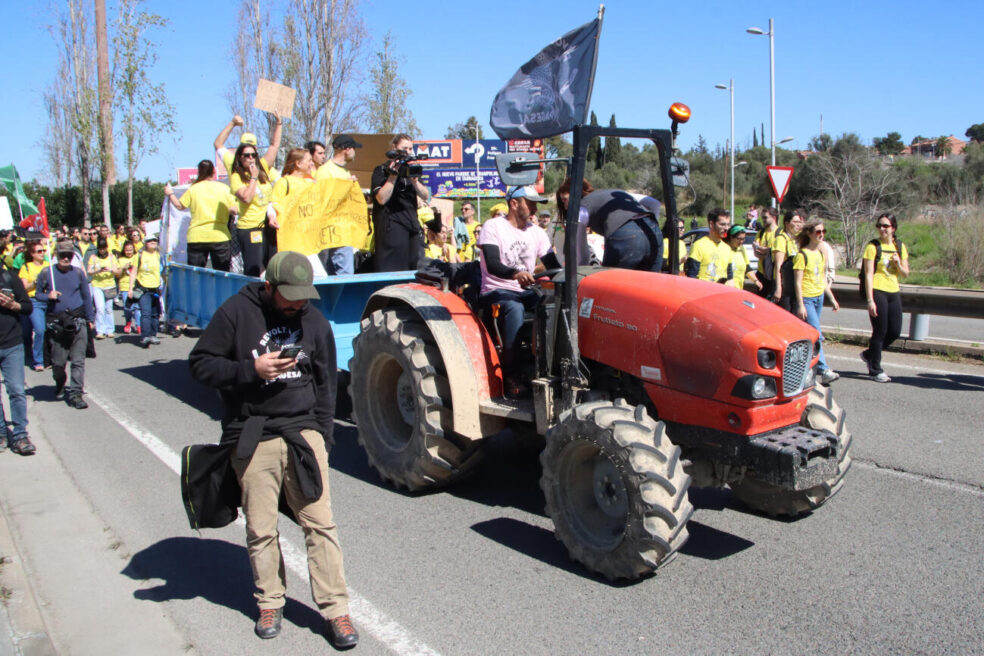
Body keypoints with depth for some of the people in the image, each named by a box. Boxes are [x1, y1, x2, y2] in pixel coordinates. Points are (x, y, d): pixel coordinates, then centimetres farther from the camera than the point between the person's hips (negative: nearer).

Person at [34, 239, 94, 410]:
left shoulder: (78, 273, 4)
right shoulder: (46, 273, 1)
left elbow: (86, 296, 12)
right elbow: (37, 294, 10)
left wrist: (90, 319, 11)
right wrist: (48, 296, -12)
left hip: (78, 321, 0)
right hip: (56, 323, 0)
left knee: (78, 360, -5)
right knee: (58, 362, 8)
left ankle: (76, 393, -1)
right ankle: (60, 383, 37)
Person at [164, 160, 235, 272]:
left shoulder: (193, 189, -1)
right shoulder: (224, 188, -1)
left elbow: (179, 206, 8)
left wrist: (170, 194, 26)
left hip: (197, 237, 1)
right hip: (220, 237, 0)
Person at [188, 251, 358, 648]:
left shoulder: (314, 321, 9)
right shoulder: (236, 313, -2)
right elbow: (200, 363, -1)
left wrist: (322, 434, 10)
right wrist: (252, 369, -15)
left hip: (303, 432, 2)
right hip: (253, 439, -1)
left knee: (320, 523, -1)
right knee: (261, 529, 5)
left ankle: (334, 609, 8)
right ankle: (270, 603, 25)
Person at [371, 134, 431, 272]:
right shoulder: (382, 170, 1)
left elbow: (426, 196, 8)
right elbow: (382, 199, -14)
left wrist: (414, 180, -9)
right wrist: (394, 175, -14)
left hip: (413, 225, 6)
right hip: (392, 226, -6)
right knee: (392, 270, -8)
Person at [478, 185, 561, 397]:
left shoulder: (537, 233, 14)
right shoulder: (493, 227, -4)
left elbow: (554, 266, 7)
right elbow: (492, 265, -20)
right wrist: (515, 273, -41)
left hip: (526, 292, 5)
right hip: (496, 291, -5)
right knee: (515, 308, -38)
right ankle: (511, 377, -35)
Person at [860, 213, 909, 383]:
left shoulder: (900, 247, 10)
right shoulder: (873, 246, -6)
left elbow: (905, 273, 14)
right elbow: (868, 274, -10)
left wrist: (898, 264, -9)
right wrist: (870, 300, -16)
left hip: (894, 293, 6)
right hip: (877, 292, -6)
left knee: (895, 332, 6)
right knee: (880, 332, -2)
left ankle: (869, 354, 29)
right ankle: (875, 370, 10)